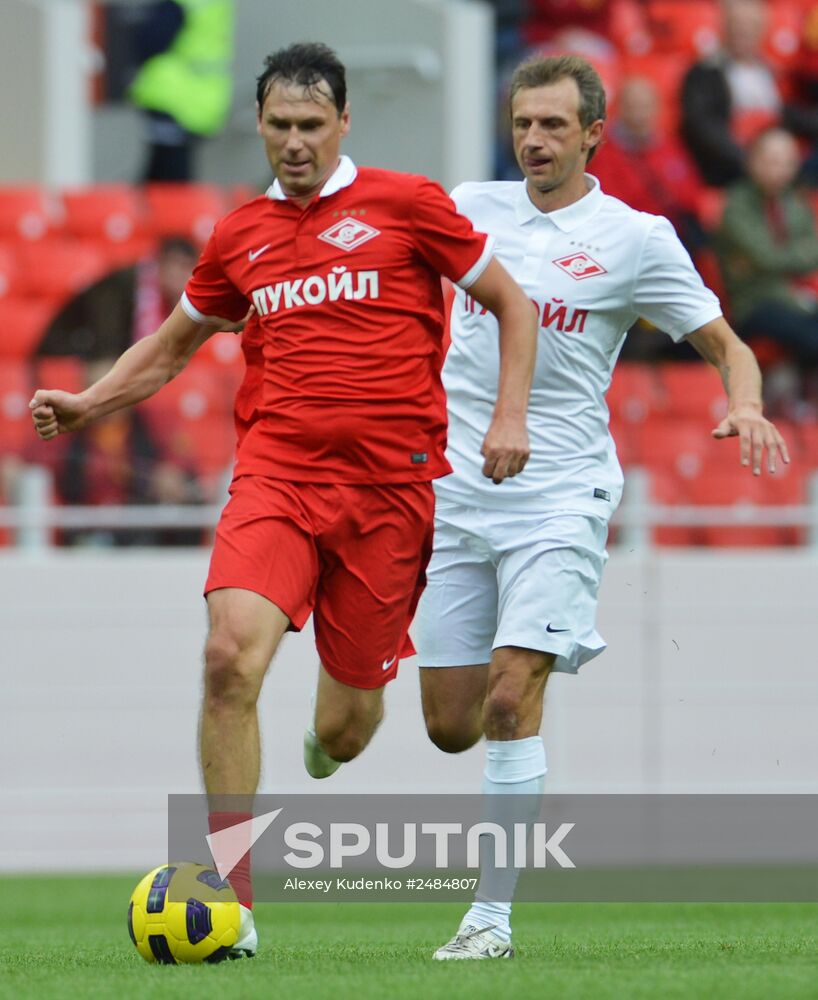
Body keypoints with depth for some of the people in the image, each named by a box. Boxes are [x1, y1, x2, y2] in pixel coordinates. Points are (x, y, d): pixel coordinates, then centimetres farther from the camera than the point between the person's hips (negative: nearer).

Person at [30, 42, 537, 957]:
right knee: (230, 656, -23)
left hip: (390, 485, -2)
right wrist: (87, 405, 11)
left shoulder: (404, 204, 2)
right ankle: (230, 907, -19)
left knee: (346, 723, 4)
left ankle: (322, 761, 47)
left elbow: (511, 304, 9)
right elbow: (169, 347, 26)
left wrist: (510, 414, -4)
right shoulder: (241, 237, 12)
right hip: (277, 473, 2)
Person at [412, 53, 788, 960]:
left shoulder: (636, 238, -1)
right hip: (458, 494, 4)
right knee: (451, 728, 4)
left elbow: (726, 345, 2)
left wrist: (746, 407, -20)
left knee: (510, 702, -18)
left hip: (559, 499, -4)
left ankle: (493, 916, -12)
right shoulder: (472, 208, 8)